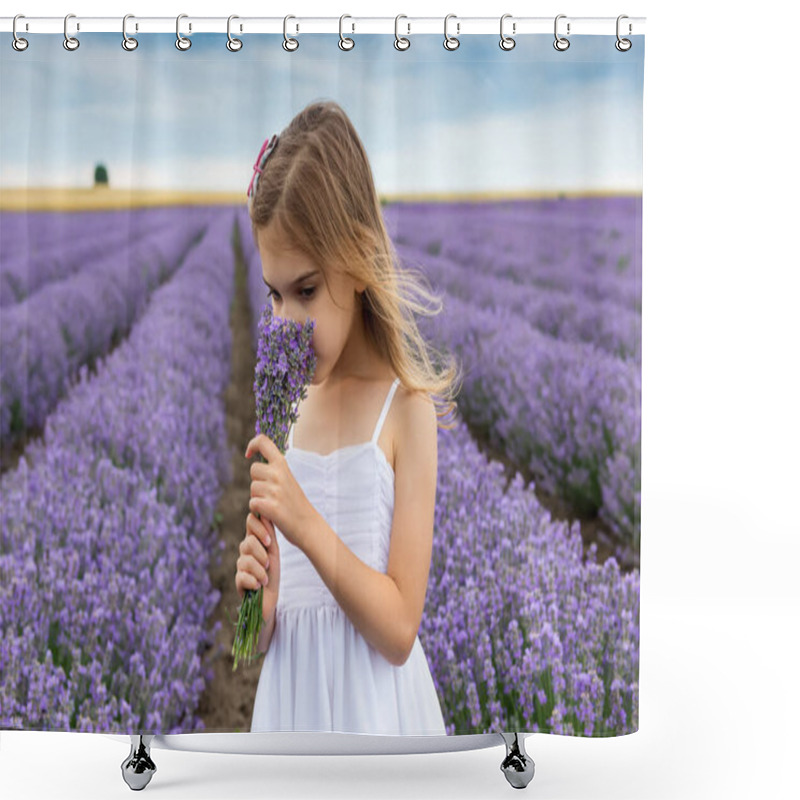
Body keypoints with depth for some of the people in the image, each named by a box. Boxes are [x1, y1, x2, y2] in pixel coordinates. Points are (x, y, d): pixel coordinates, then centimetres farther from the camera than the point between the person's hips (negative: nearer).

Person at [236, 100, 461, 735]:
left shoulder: (406, 408, -12)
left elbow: (400, 629, -16)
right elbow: (267, 636, 8)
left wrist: (306, 523, -24)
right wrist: (259, 601, -13)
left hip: (371, 705, -4)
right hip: (288, 701, 4)